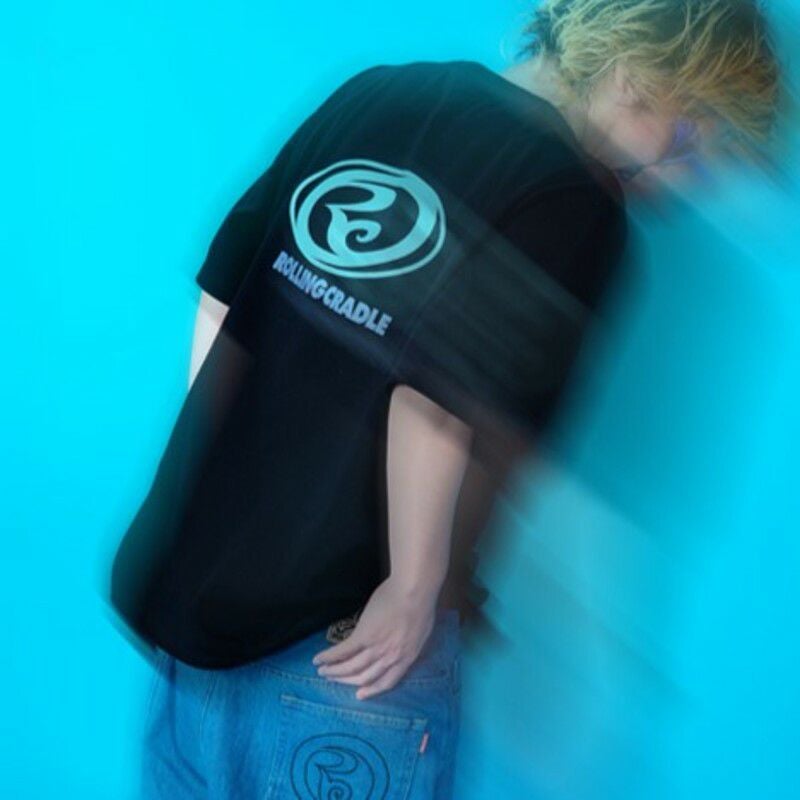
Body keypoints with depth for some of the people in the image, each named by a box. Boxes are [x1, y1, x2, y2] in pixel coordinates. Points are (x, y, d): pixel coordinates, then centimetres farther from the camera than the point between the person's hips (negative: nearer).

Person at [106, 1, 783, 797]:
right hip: (338, 635, -6)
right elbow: (433, 409, -24)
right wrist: (417, 587, -10)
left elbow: (220, 300, 4)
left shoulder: (376, 90, 2)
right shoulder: (575, 208, -16)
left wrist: (239, 480, 11)